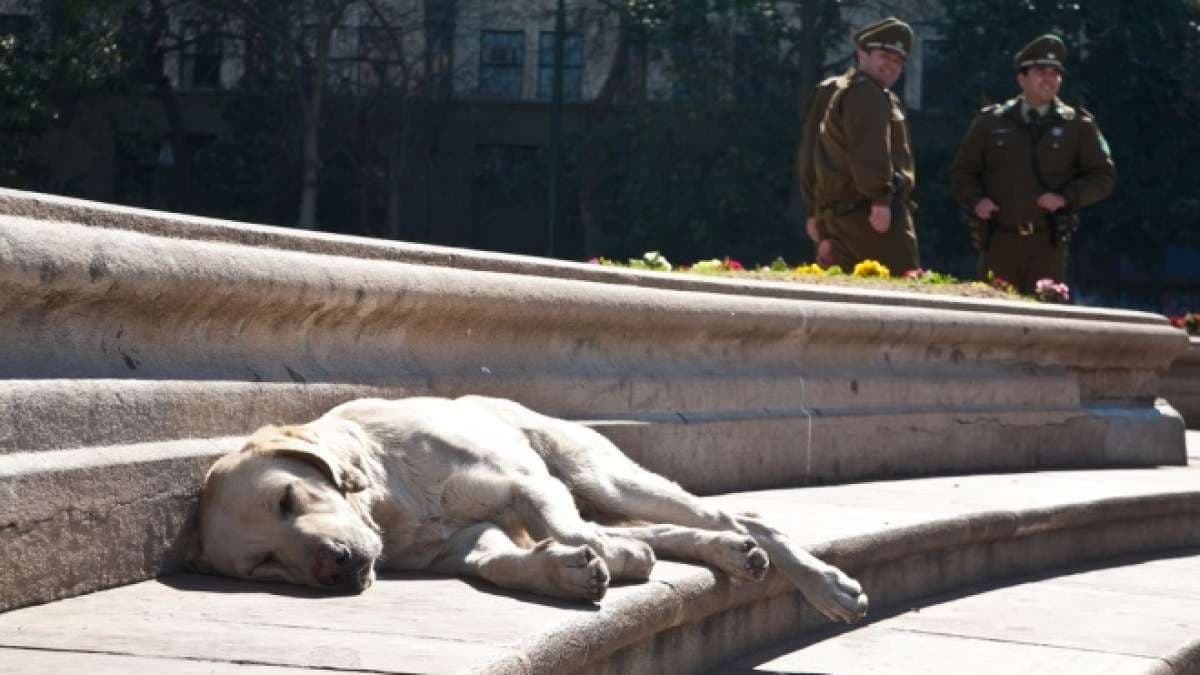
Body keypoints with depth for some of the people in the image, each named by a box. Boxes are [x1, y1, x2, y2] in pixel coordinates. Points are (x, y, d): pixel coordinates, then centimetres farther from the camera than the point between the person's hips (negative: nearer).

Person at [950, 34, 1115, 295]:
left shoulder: (1078, 125, 8)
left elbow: (1103, 176, 7)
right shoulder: (991, 122, 10)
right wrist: (975, 200, -4)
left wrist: (1066, 198, -9)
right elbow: (962, 171, 15)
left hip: (1047, 243, -1)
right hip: (999, 240, 1)